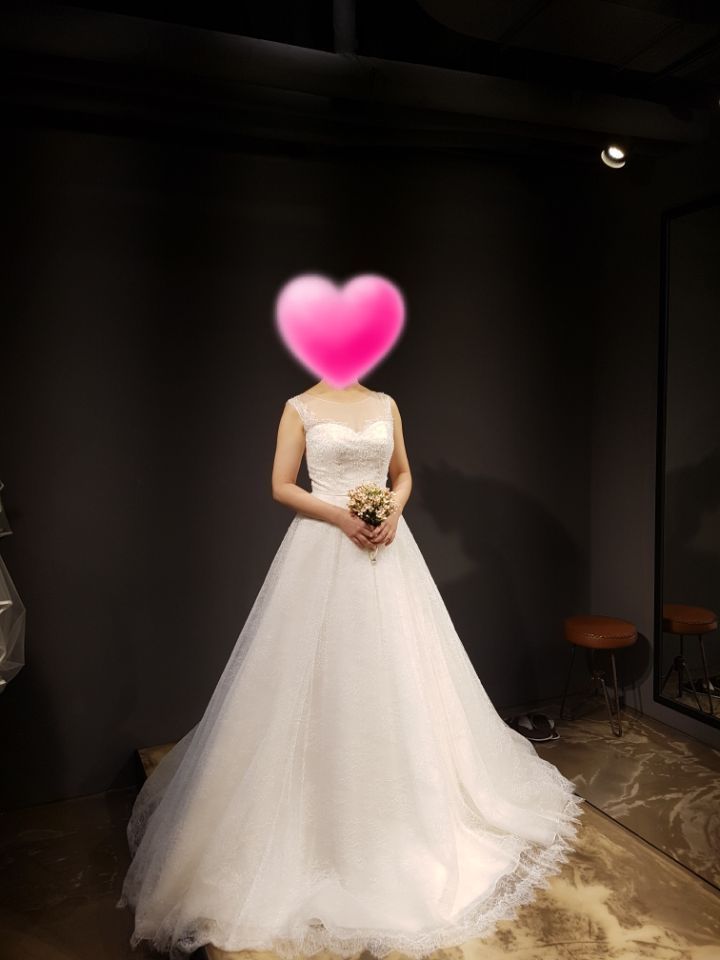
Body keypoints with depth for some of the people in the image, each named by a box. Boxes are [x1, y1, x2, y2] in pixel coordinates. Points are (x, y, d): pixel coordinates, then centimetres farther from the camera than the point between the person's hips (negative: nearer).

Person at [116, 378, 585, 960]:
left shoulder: (385, 404, 10)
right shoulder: (300, 408, -2)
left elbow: (403, 474, 14)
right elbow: (281, 486, -5)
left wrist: (393, 512, -6)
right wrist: (341, 517, -16)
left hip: (386, 545, 4)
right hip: (324, 548, -4)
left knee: (394, 670, 10)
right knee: (323, 675, 0)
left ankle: (397, 809, 28)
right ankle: (323, 815, 17)